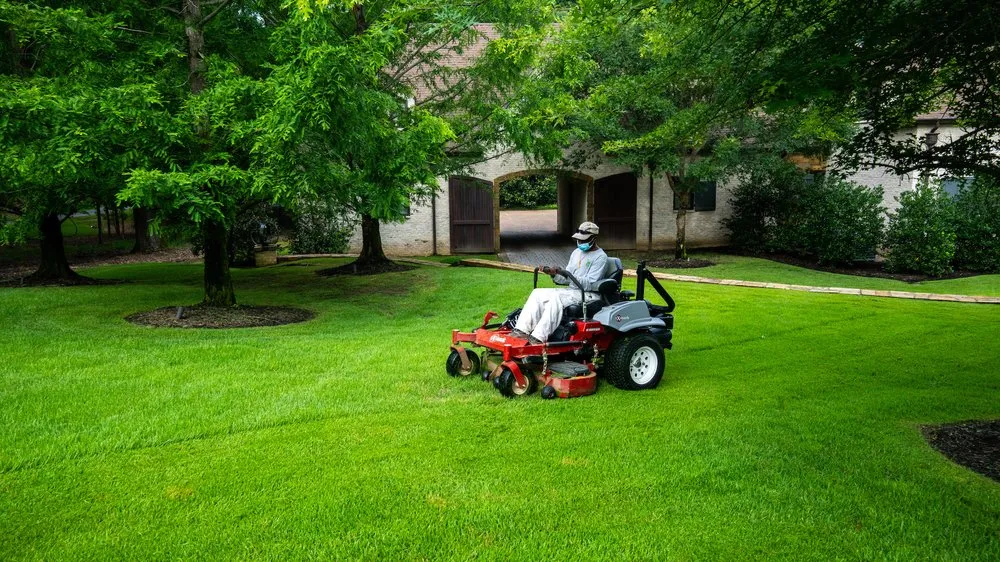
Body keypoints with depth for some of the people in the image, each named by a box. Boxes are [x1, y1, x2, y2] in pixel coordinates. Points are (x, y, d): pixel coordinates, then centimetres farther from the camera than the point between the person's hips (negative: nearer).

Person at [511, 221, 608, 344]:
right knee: (537, 293, -10)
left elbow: (590, 284, -18)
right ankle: (521, 330, -24)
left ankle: (538, 337, -41)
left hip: (590, 294, -8)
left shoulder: (600, 257, -7)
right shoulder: (577, 252, 18)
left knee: (556, 297, -34)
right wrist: (553, 274, -5)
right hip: (572, 291, 8)